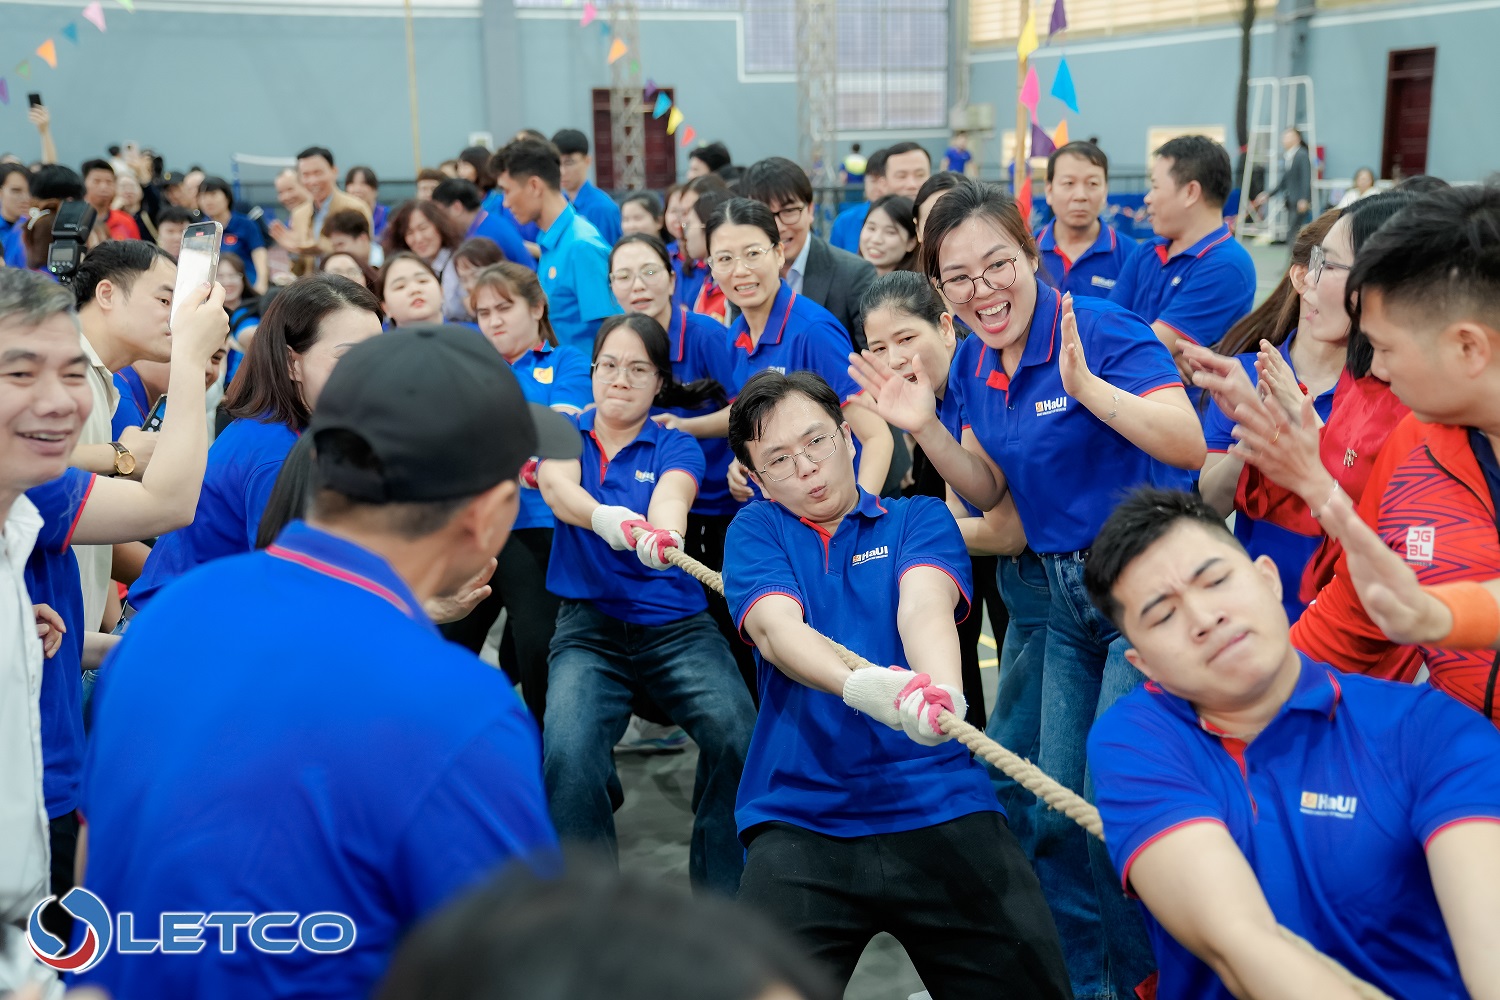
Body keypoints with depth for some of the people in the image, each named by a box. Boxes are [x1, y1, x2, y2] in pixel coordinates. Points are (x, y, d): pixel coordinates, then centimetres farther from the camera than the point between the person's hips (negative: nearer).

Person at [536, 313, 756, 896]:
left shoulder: (676, 447, 7)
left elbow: (670, 498, -17)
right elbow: (556, 485, -13)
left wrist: (662, 534, -43)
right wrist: (606, 519, -37)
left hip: (675, 624, 0)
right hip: (588, 627, 1)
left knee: (738, 735, -27)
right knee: (567, 753, -28)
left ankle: (721, 902, -9)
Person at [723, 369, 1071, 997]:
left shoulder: (919, 518, 12)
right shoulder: (756, 531, 11)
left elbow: (923, 604, -9)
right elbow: (775, 628, -7)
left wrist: (941, 688, -32)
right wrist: (859, 685, -29)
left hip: (940, 805, 1)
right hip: (799, 820, 0)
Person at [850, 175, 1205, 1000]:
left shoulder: (1105, 331, -17)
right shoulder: (972, 366, 4)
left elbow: (1189, 446, -26)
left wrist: (1087, 387, -37)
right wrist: (924, 429, -6)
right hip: (1066, 593, 7)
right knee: (1055, 813, 11)